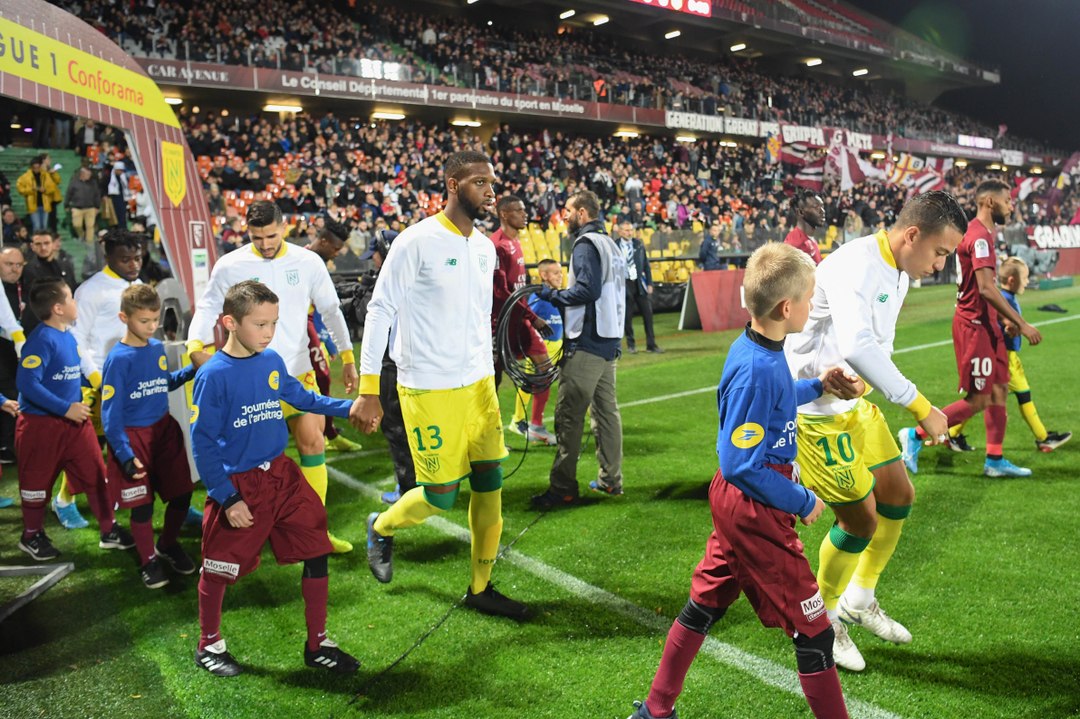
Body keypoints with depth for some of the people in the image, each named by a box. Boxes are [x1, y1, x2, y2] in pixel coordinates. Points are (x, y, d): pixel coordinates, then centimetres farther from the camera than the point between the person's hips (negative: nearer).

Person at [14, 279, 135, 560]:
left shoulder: (68, 336, 5)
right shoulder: (41, 340, -20)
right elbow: (27, 383, -26)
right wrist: (65, 408, -24)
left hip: (74, 421, 8)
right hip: (41, 423, -7)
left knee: (96, 474, 9)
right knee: (37, 482, 10)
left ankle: (109, 531, 19)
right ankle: (32, 536, 30)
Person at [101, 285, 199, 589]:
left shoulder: (157, 348, 1)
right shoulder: (118, 359, -16)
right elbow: (110, 412, -16)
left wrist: (191, 371, 3)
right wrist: (124, 455, -21)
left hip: (165, 430, 6)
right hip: (134, 436, -5)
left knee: (181, 494, 10)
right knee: (142, 504, 6)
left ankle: (168, 545, 36)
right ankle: (149, 561, 27)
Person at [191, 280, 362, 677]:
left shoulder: (272, 361, 0)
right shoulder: (213, 375, -17)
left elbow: (300, 396, 18)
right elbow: (202, 442, -14)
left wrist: (347, 407, 10)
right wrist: (227, 498, -15)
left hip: (282, 475, 5)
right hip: (238, 484, -5)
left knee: (316, 552, 4)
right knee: (219, 568, 10)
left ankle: (317, 644, 19)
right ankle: (209, 644, 36)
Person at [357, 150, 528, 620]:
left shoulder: (485, 247, 9)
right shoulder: (416, 242, -11)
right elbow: (380, 311, -9)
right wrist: (368, 389, -12)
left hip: (478, 383, 7)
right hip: (428, 388, -6)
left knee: (490, 482, 5)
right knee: (440, 495, -1)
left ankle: (480, 589, 21)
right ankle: (382, 528, 31)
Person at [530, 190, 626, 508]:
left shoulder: (586, 244, -10)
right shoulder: (610, 244, 18)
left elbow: (588, 289, -21)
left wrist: (554, 296, -10)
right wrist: (559, 297, 15)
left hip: (586, 343, -10)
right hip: (609, 340, 10)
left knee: (569, 416, -6)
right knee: (606, 410, 13)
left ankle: (562, 488, -3)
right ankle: (611, 479, 20)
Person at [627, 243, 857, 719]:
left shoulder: (751, 348, 1)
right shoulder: (758, 370, -27)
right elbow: (743, 466, -26)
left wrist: (817, 386, 17)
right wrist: (803, 503, -16)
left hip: (732, 501, 10)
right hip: (756, 511, -10)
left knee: (705, 603, 21)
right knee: (812, 628, 5)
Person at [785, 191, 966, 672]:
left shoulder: (898, 273, 7)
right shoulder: (854, 266, -26)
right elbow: (857, 347, -41)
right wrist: (919, 406, -40)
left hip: (854, 403, 10)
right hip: (815, 410, -10)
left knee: (898, 496, 15)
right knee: (861, 519, -3)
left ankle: (859, 600, 35)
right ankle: (820, 619, 22)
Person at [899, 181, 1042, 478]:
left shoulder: (982, 234, 15)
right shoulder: (979, 236, -18)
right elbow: (986, 288, -25)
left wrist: (1004, 317, 16)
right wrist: (1021, 323, -21)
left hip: (986, 324, 10)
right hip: (973, 326, -10)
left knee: (1000, 390, 12)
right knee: (978, 400, -4)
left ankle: (995, 460, 19)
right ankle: (915, 436, 5)